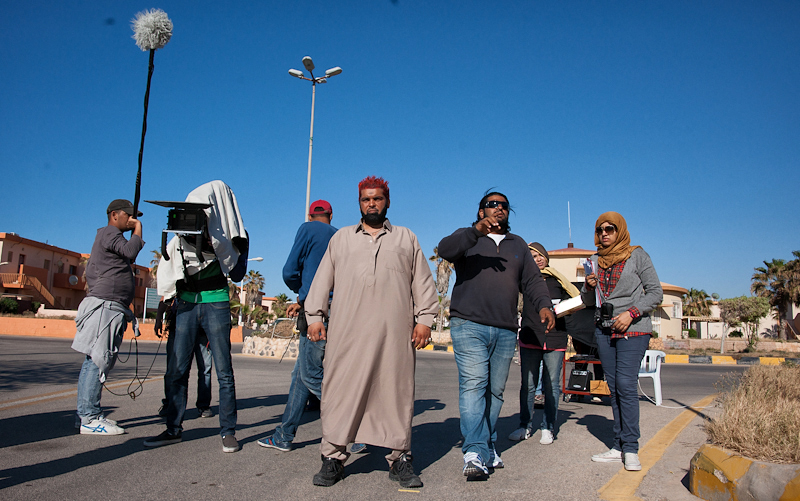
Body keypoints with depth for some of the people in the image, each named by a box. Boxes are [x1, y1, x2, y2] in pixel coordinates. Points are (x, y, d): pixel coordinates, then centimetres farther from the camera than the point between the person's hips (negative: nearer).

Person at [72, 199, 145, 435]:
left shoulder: (111, 236, 27)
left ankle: (87, 413, 14)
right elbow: (130, 252, -18)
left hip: (109, 308, 11)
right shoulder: (108, 232, -3)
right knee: (98, 360, -12)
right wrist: (137, 230, -5)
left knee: (94, 361, 10)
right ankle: (90, 418, -11)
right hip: (105, 305, -11)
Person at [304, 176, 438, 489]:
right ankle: (333, 458, 7)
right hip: (347, 328, 1)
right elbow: (322, 279, 17)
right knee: (341, 389, -2)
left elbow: (422, 282, 12)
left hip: (395, 330, 0)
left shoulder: (406, 238, 19)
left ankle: (400, 459, 8)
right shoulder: (341, 238, 22)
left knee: (396, 390, -1)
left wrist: (424, 319, 1)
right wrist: (315, 316, 7)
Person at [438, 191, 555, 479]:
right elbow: (445, 250, -12)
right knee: (473, 385, -15)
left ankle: (488, 447, 17)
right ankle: (474, 453, -17)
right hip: (469, 326, -4)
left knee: (495, 391, 7)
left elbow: (532, 280, 15)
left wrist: (543, 305, -5)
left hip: (506, 331, 4)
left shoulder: (518, 245, 23)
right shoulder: (467, 237, 10)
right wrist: (476, 232, -26)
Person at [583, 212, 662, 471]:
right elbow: (588, 301, 17)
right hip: (604, 330, 5)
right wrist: (589, 287, -5)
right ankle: (618, 447, 9)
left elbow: (656, 293, -2)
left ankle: (631, 449, -5)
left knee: (626, 385, -13)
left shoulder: (637, 255, 0)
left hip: (633, 329, -5)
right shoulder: (595, 260, 13)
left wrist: (631, 313, -14)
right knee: (614, 387, 4)